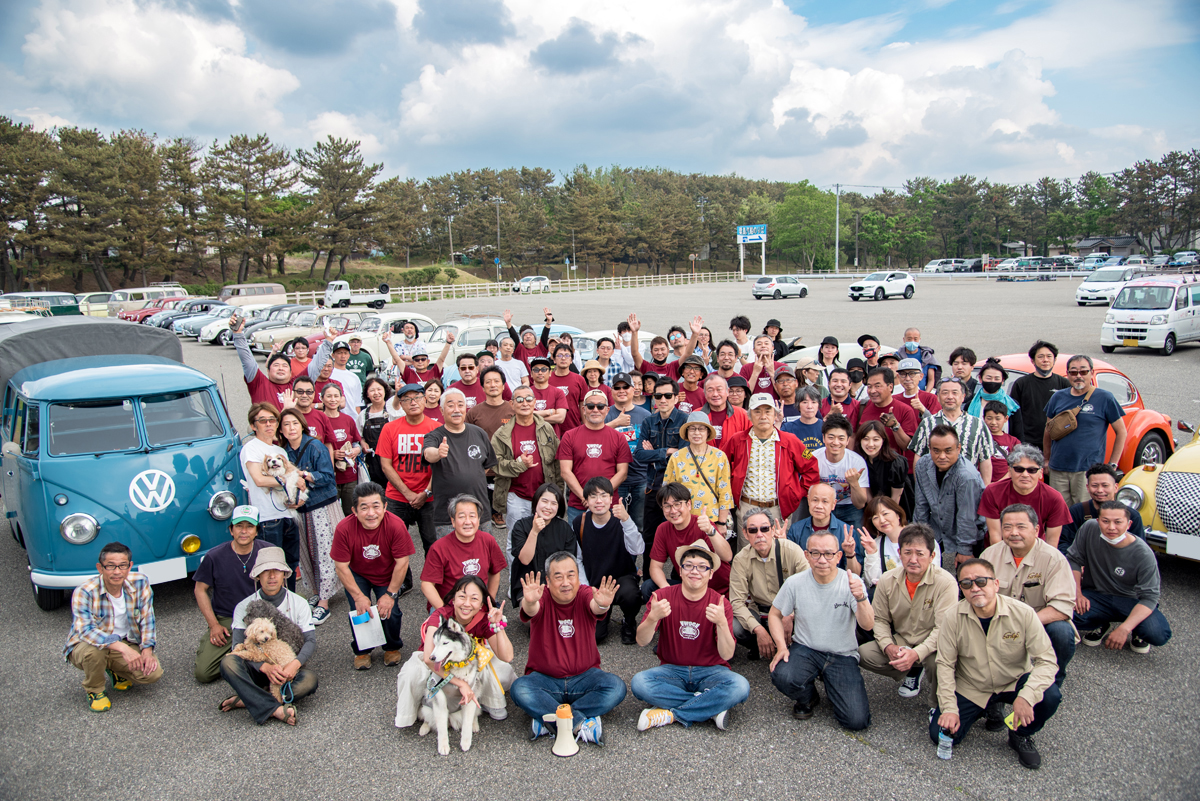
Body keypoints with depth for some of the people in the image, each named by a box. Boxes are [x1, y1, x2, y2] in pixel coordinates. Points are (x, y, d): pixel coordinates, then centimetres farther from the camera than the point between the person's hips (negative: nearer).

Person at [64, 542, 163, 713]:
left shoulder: (140, 583, -12)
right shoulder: (84, 592, -24)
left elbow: (147, 619, -3)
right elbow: (86, 630, -35)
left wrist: (147, 650, -16)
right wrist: (122, 647, -47)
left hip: (126, 644, 3)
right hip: (85, 645, -3)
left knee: (154, 673, -18)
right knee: (93, 651, -38)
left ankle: (115, 671, 16)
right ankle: (94, 690, -5)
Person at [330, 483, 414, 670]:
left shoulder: (396, 525, -30)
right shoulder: (344, 528, -28)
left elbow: (402, 563, -21)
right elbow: (341, 566, -19)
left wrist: (390, 594, -20)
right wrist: (359, 596, -21)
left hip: (387, 576, 0)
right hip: (357, 575, 1)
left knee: (389, 611, -14)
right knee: (359, 611, -15)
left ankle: (393, 647, 18)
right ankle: (362, 651, 16)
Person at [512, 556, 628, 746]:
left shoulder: (585, 595, -7)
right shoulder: (542, 598, -9)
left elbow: (595, 607, -30)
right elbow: (531, 611, -32)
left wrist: (602, 605, -55)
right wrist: (529, 602, -57)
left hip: (584, 677, 1)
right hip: (544, 678, -1)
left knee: (616, 687, -24)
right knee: (519, 689, -29)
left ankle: (547, 719, -21)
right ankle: (582, 724, -26)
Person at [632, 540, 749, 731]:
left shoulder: (720, 604, -7)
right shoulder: (662, 596, -6)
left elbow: (727, 655, -15)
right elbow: (641, 642, -13)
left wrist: (721, 623, -33)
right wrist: (652, 618, -33)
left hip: (710, 671, 0)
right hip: (672, 670, 1)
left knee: (740, 687, -30)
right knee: (638, 682, -29)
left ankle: (669, 715, -18)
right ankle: (711, 708, -17)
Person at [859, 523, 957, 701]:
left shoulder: (945, 582, -19)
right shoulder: (887, 580, -6)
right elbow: (879, 619, 2)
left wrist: (917, 653, -36)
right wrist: (889, 647, -17)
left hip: (931, 646, -4)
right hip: (899, 642, 5)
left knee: (938, 662, -37)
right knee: (863, 653, -16)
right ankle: (912, 672, 9)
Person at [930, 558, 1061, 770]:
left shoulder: (1023, 613, -19)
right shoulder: (953, 618, -17)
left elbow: (1046, 660, -19)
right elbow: (945, 664, -10)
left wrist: (1027, 696, -35)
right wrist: (949, 709, -17)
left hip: (1014, 682, 0)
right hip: (971, 689, 0)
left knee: (1050, 696, -29)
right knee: (942, 734, -13)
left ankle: (1021, 736, 4)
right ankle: (984, 711, 20)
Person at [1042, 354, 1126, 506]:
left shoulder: (1105, 398, -2)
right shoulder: (1057, 398, 8)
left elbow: (1121, 432, 2)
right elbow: (1048, 431, 17)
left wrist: (1112, 464, -2)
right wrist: (1047, 460, 16)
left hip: (1089, 470, -3)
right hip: (1057, 470, 4)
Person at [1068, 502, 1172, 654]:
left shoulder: (1143, 555, -20)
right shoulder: (1089, 529, -15)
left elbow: (1149, 597, -21)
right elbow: (1074, 560, -2)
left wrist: (1124, 629, -33)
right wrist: (1077, 593, -14)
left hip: (1131, 600, -2)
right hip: (1095, 595, 2)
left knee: (1158, 634, -30)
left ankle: (1137, 633, 12)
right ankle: (1101, 624, 9)